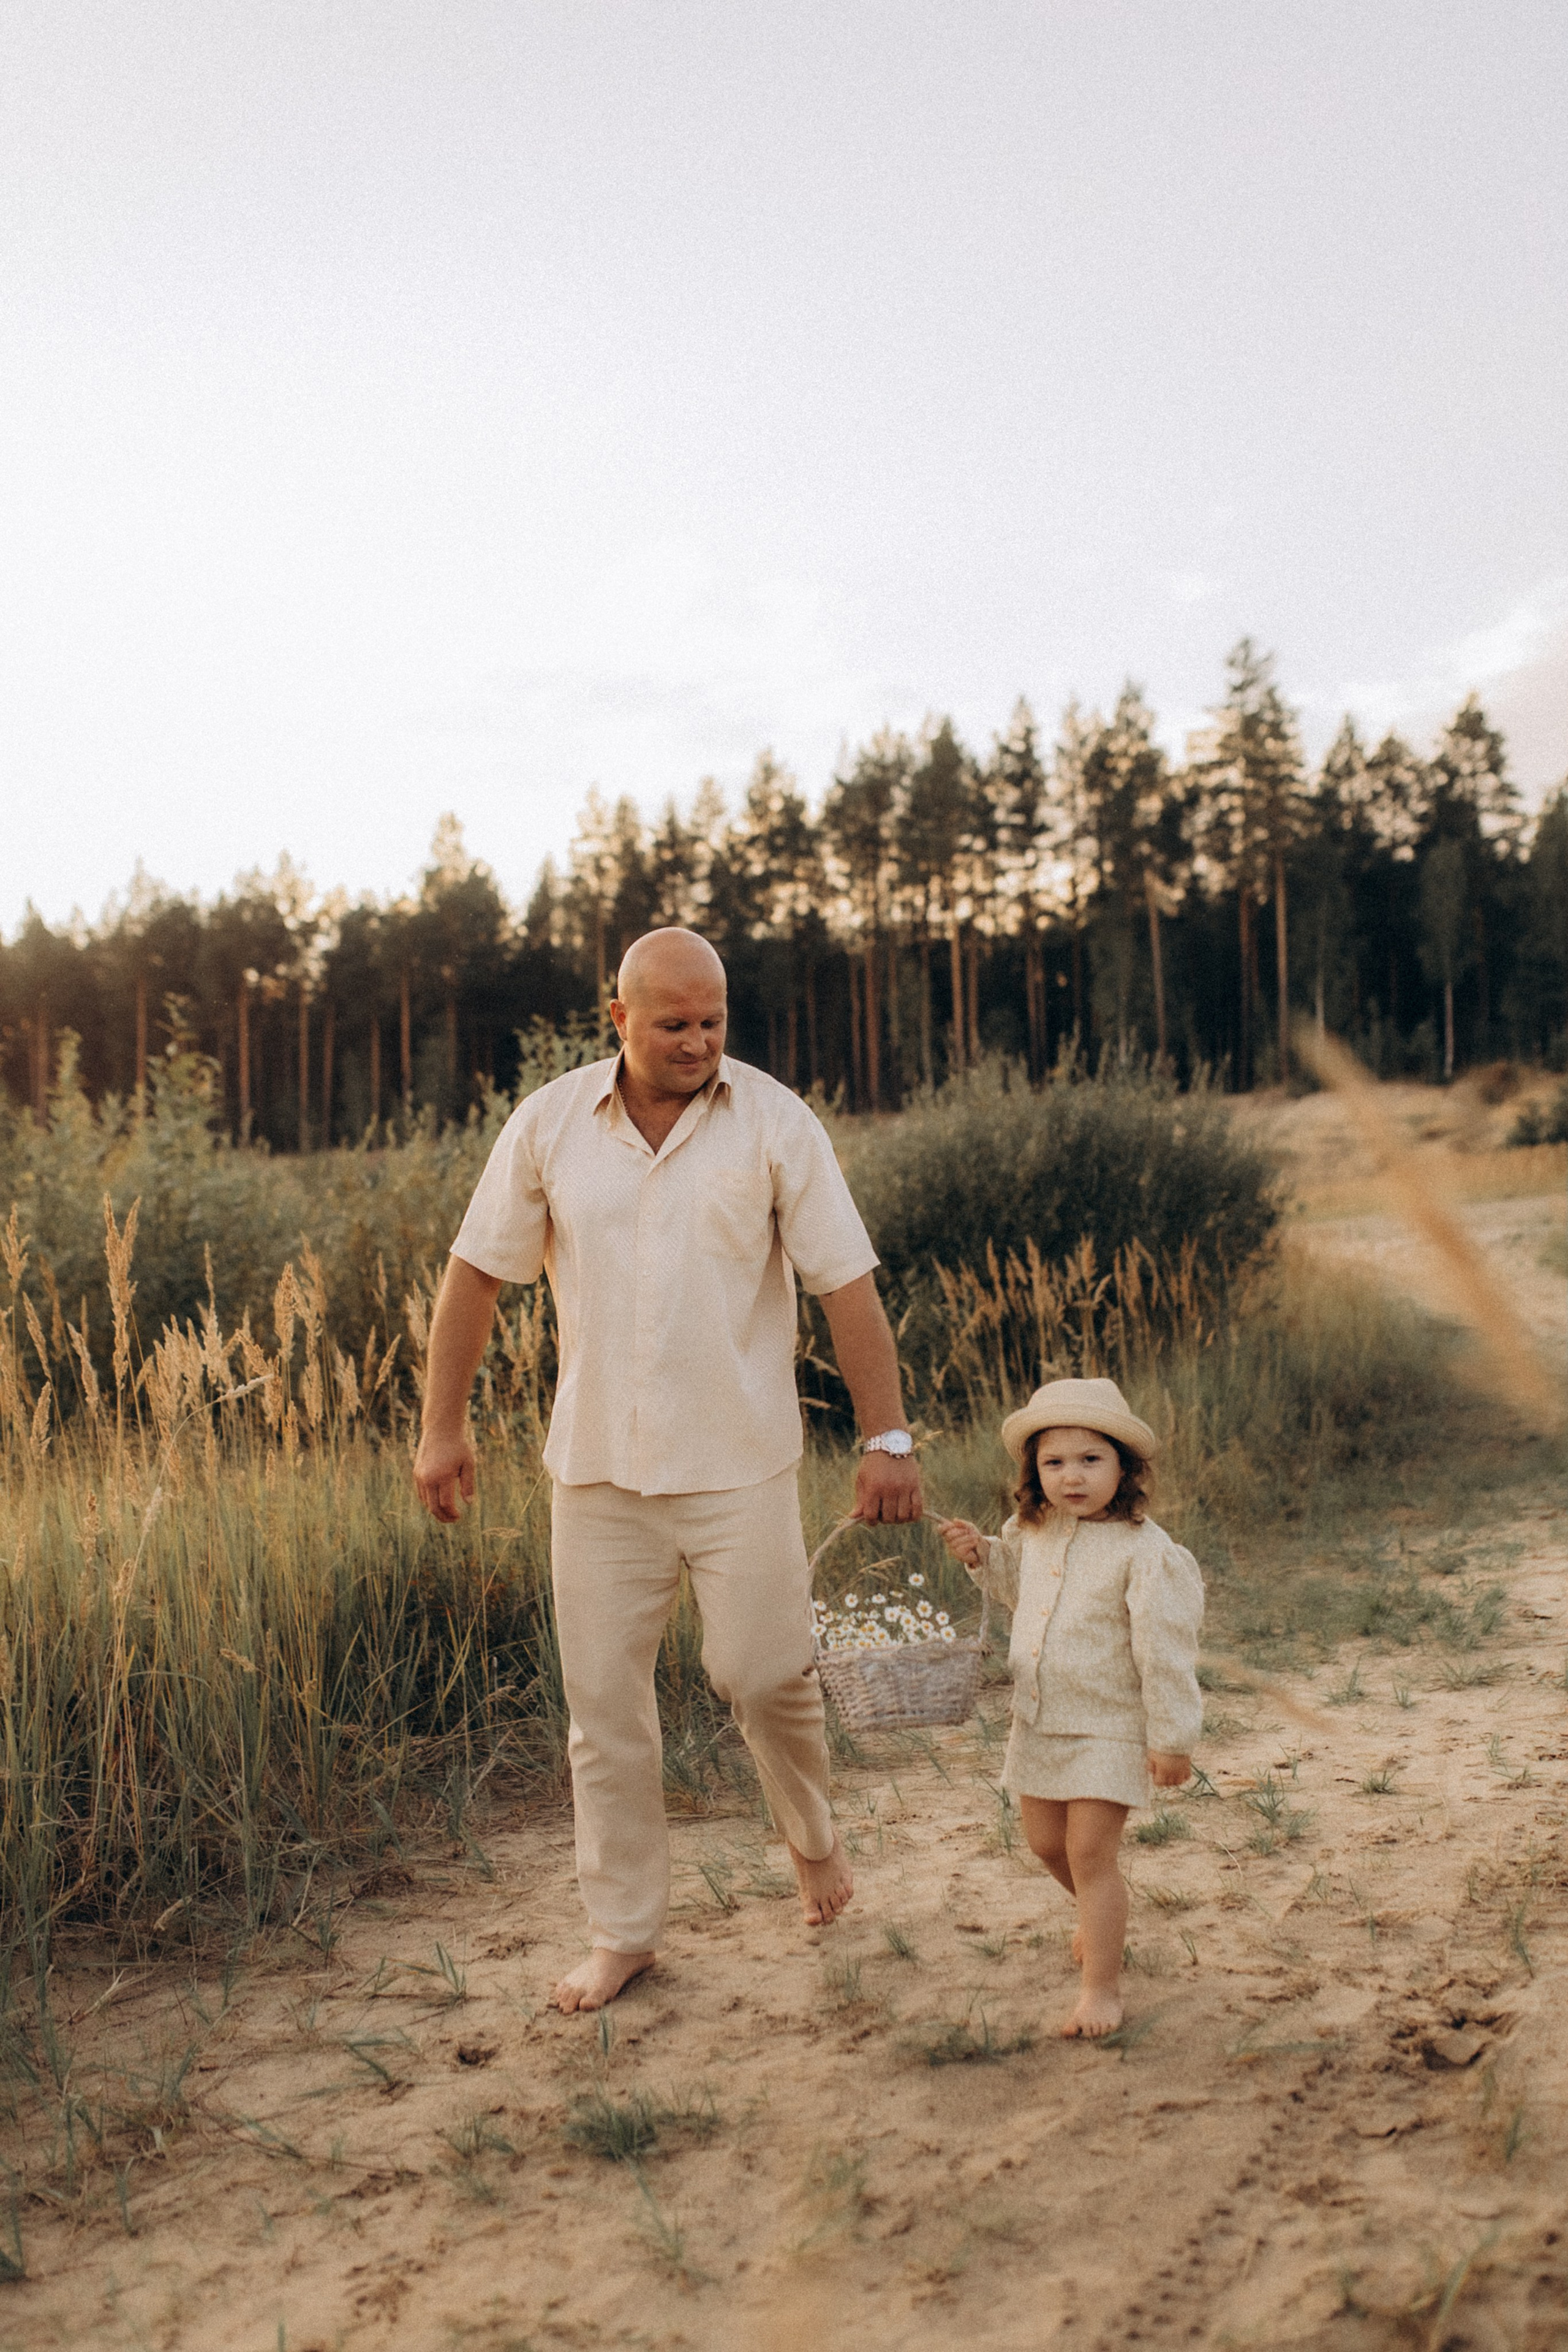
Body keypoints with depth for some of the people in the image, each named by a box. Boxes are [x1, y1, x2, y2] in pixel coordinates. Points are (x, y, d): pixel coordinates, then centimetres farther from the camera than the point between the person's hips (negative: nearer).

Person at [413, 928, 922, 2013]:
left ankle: (814, 1836, 30)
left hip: (739, 1462, -2)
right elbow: (476, 1274, 6)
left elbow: (848, 1284, -5)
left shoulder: (775, 1122, -5)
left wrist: (888, 1437, -9)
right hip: (597, 1464, 2)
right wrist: (443, 1428, 4)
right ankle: (623, 1933, 23)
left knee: (764, 1671, -4)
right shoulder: (549, 1125, 0)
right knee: (602, 1701, 7)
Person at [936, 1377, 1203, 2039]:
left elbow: (1165, 1653, -18)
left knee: (1089, 1854, -6)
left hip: (1109, 1728, -7)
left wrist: (1172, 1738, -15)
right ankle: (1104, 1917, 48)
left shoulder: (1145, 1551, -21)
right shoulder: (1034, 1531, 1)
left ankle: (1102, 1987, 9)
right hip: (1038, 1719, 7)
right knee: (1046, 1843, 19)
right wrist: (983, 1554, 5)